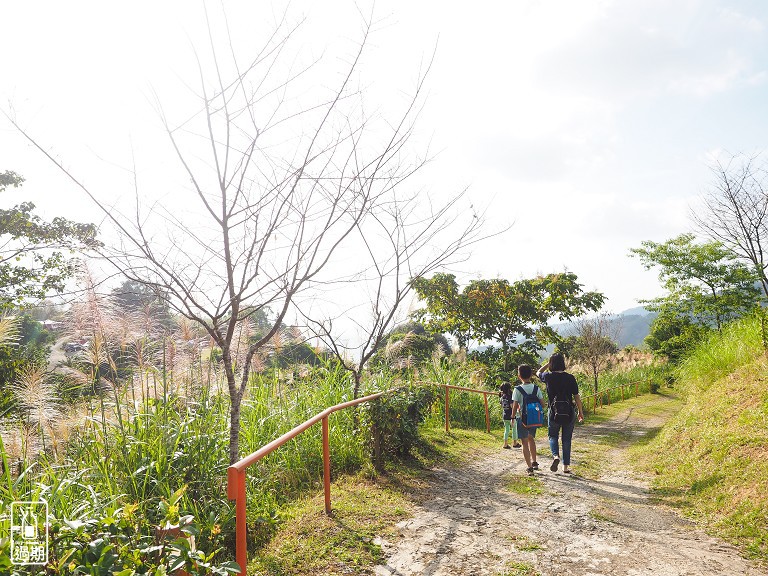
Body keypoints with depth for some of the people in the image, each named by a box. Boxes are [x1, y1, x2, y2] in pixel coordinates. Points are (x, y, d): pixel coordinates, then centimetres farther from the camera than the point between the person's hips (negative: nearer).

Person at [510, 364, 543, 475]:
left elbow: (515, 405, -13)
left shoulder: (518, 389, -14)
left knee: (525, 442, 4)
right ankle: (534, 462, 32)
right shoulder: (536, 388, -2)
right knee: (531, 439, 25)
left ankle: (530, 467, 2)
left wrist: (513, 417, 1)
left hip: (522, 418, -4)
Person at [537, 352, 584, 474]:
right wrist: (580, 412, 8)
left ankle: (555, 456, -10)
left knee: (553, 436, 16)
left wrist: (548, 363, 17)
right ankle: (566, 466, 17)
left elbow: (538, 373, 17)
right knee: (567, 439, 13)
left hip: (554, 412, -1)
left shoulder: (548, 377, -7)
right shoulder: (570, 378, -7)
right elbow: (576, 397, -2)